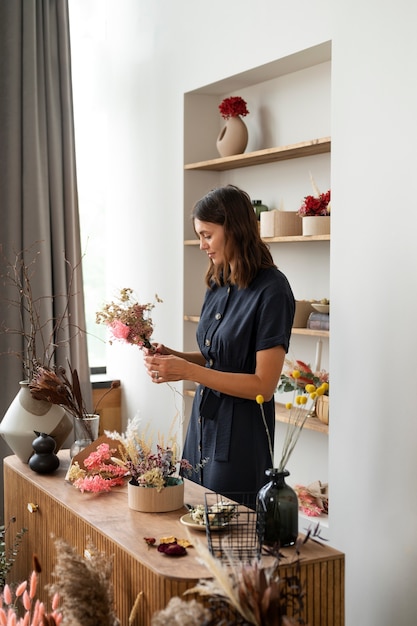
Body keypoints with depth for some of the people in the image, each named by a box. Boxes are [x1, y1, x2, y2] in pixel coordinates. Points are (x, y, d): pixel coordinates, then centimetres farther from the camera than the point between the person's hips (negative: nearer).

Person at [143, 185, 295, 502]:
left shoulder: (271, 290, -16)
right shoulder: (218, 285, 8)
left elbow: (263, 385, -19)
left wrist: (188, 371, -20)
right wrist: (173, 356, -1)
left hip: (239, 440, -7)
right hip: (203, 426, 8)